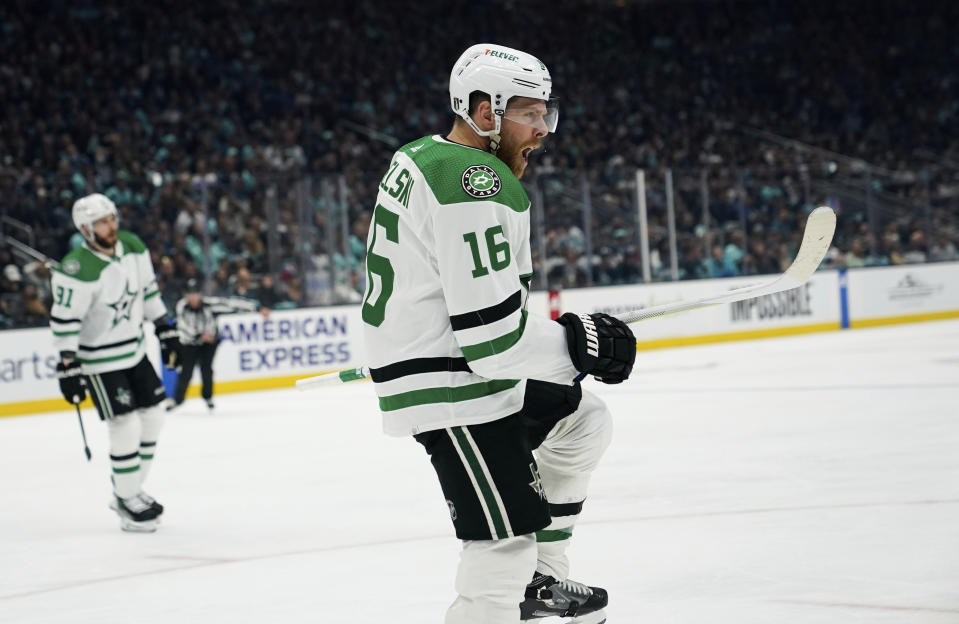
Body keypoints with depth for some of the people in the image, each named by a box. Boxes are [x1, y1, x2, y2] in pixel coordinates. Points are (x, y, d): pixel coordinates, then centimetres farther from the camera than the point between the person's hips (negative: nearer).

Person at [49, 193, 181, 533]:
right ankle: (128, 504, 5)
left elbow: (148, 290, 11)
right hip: (100, 360, -8)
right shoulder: (77, 270, -25)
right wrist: (68, 368, -23)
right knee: (126, 428, -9)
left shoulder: (133, 247, -3)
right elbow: (64, 320, -22)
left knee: (152, 418, 11)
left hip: (135, 351, 8)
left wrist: (165, 329, 13)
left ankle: (131, 490, 25)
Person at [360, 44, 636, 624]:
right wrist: (576, 342, -15)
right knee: (508, 541, -12)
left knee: (583, 421, 23)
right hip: (450, 388, -11)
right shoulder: (478, 188, -23)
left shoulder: (423, 156, 10)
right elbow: (490, 331, -26)